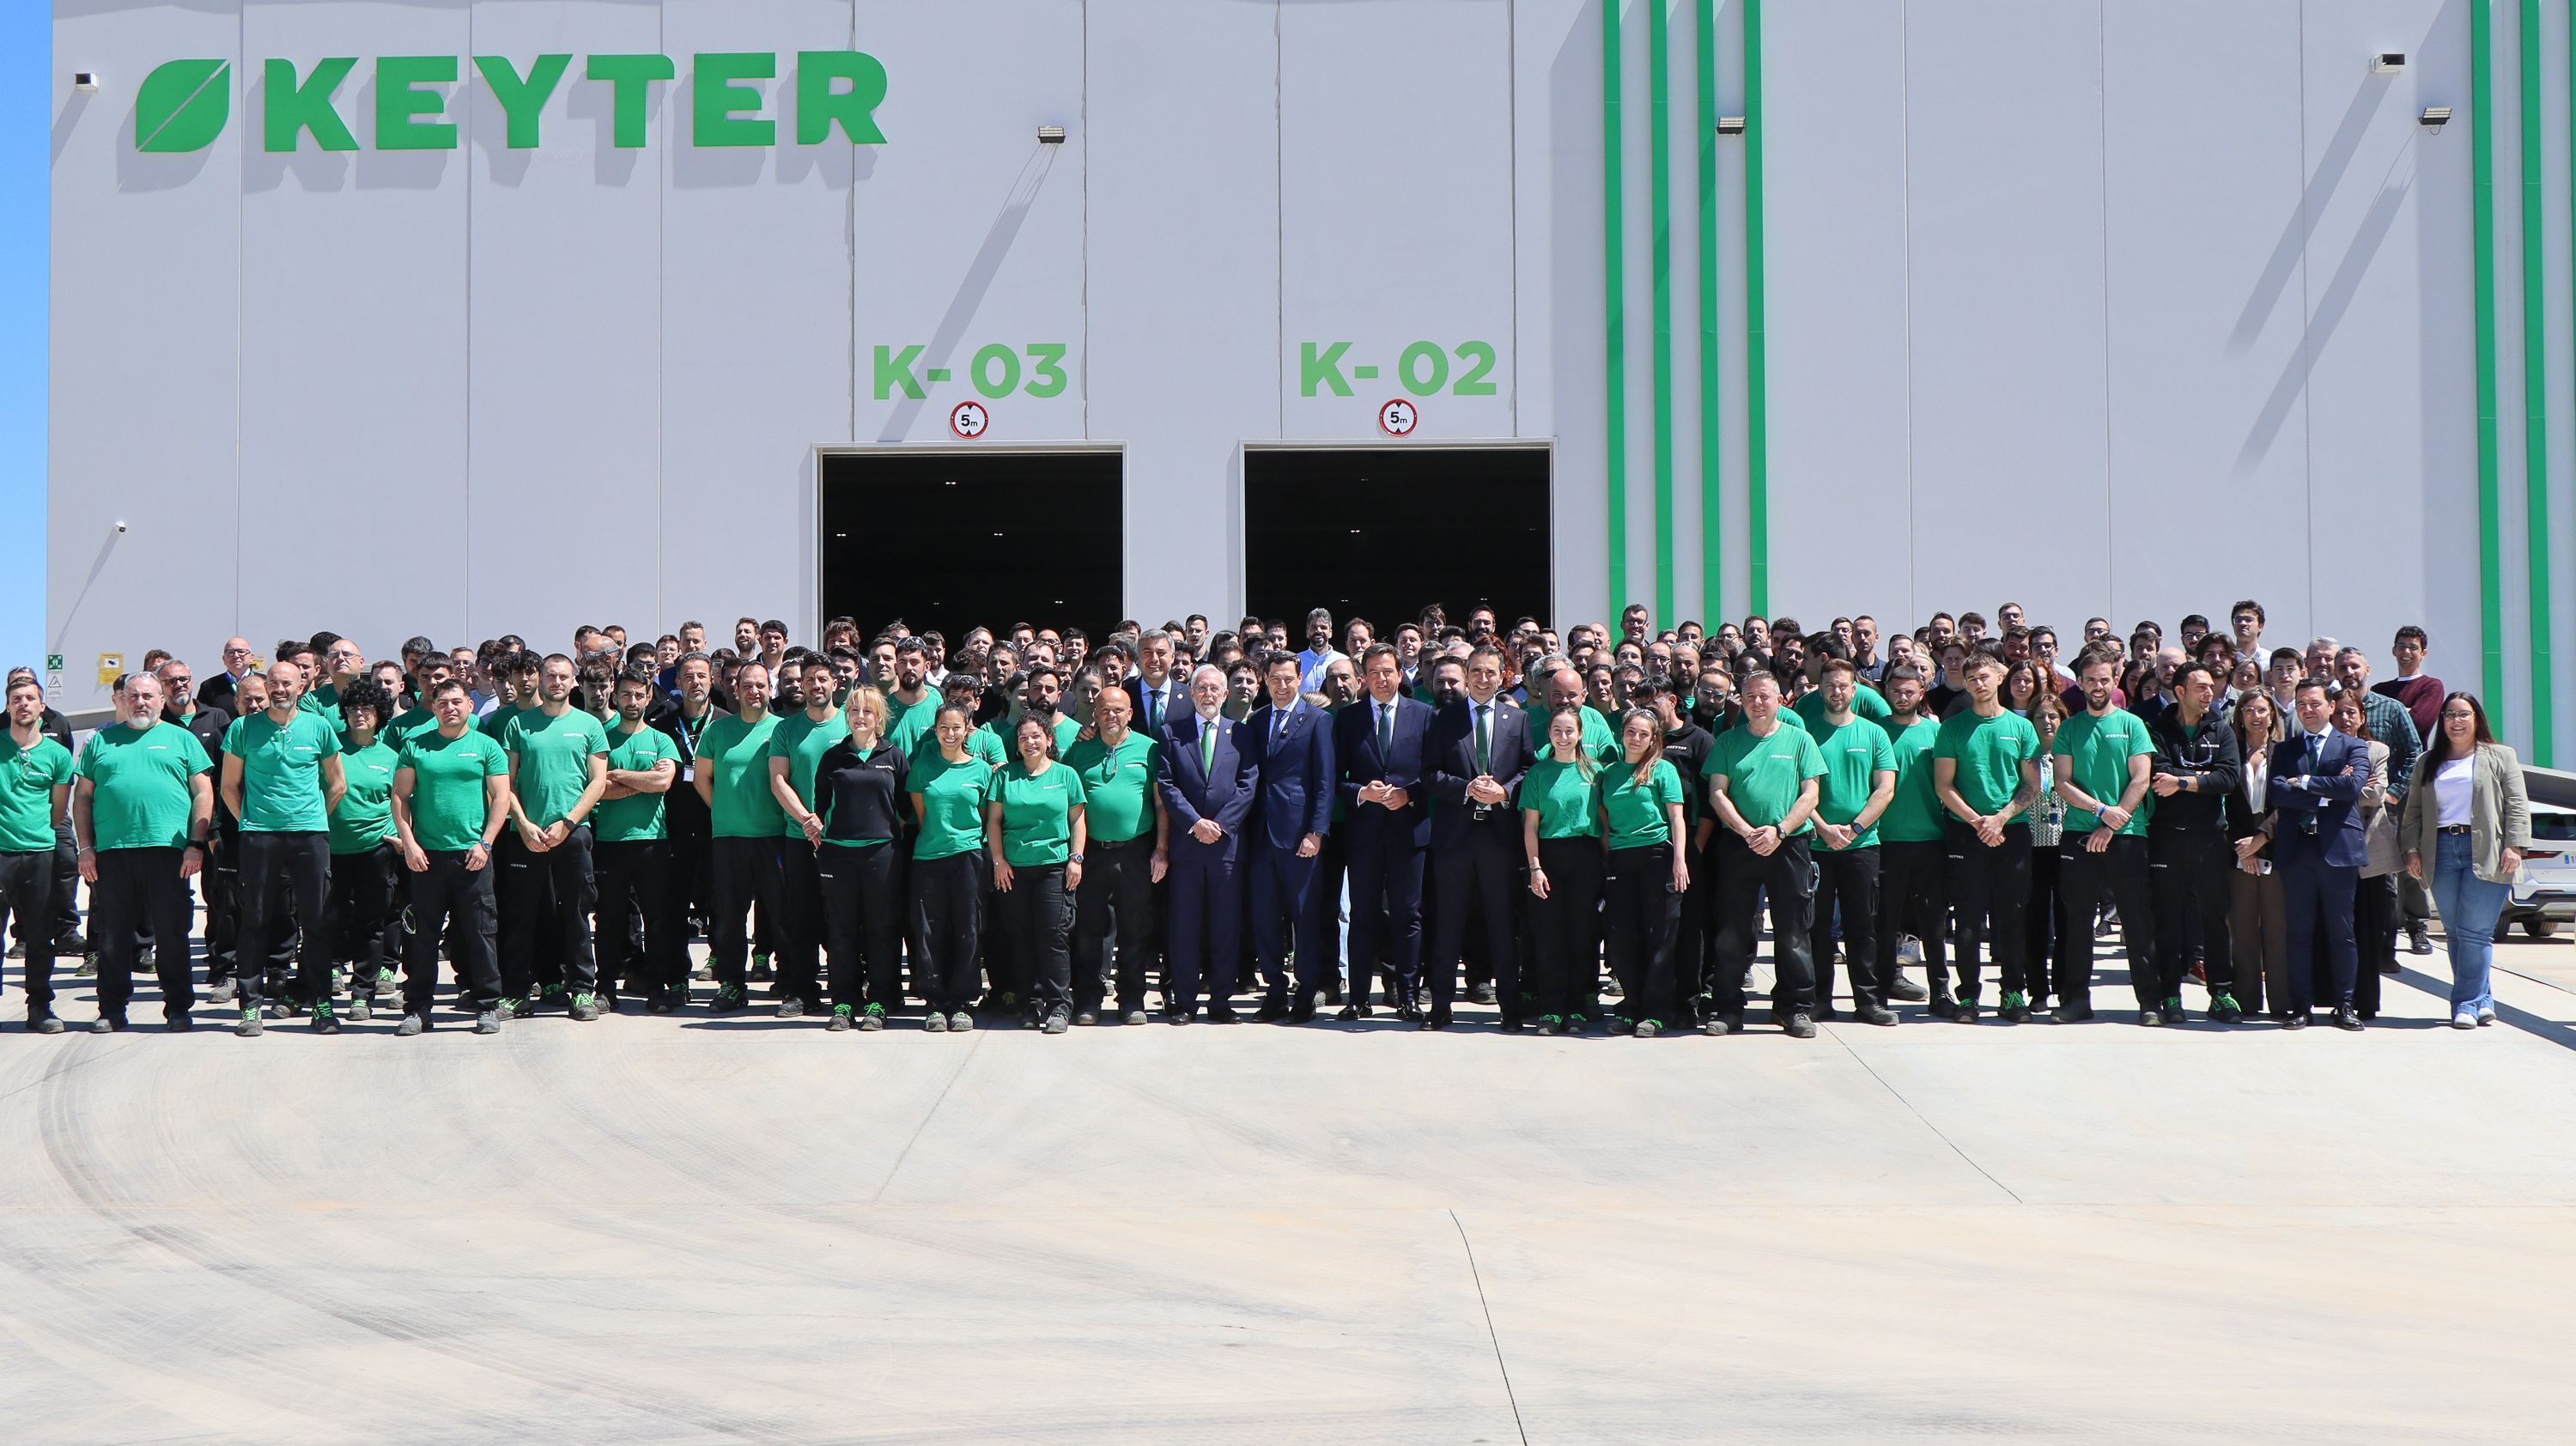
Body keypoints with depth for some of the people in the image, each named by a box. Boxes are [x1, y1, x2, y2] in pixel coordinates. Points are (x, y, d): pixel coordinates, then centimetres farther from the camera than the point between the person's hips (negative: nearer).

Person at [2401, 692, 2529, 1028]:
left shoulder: (2500, 757, 9)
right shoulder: (2427, 763, 19)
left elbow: (2517, 805, 3)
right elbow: (2414, 809, 16)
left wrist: (2514, 846, -8)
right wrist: (2412, 849, 4)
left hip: (2486, 853, -4)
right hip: (2441, 852, 4)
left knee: (2474, 932, -10)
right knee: (2455, 934, 2)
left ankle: (2469, 1003, -7)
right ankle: (2483, 1000, 9)